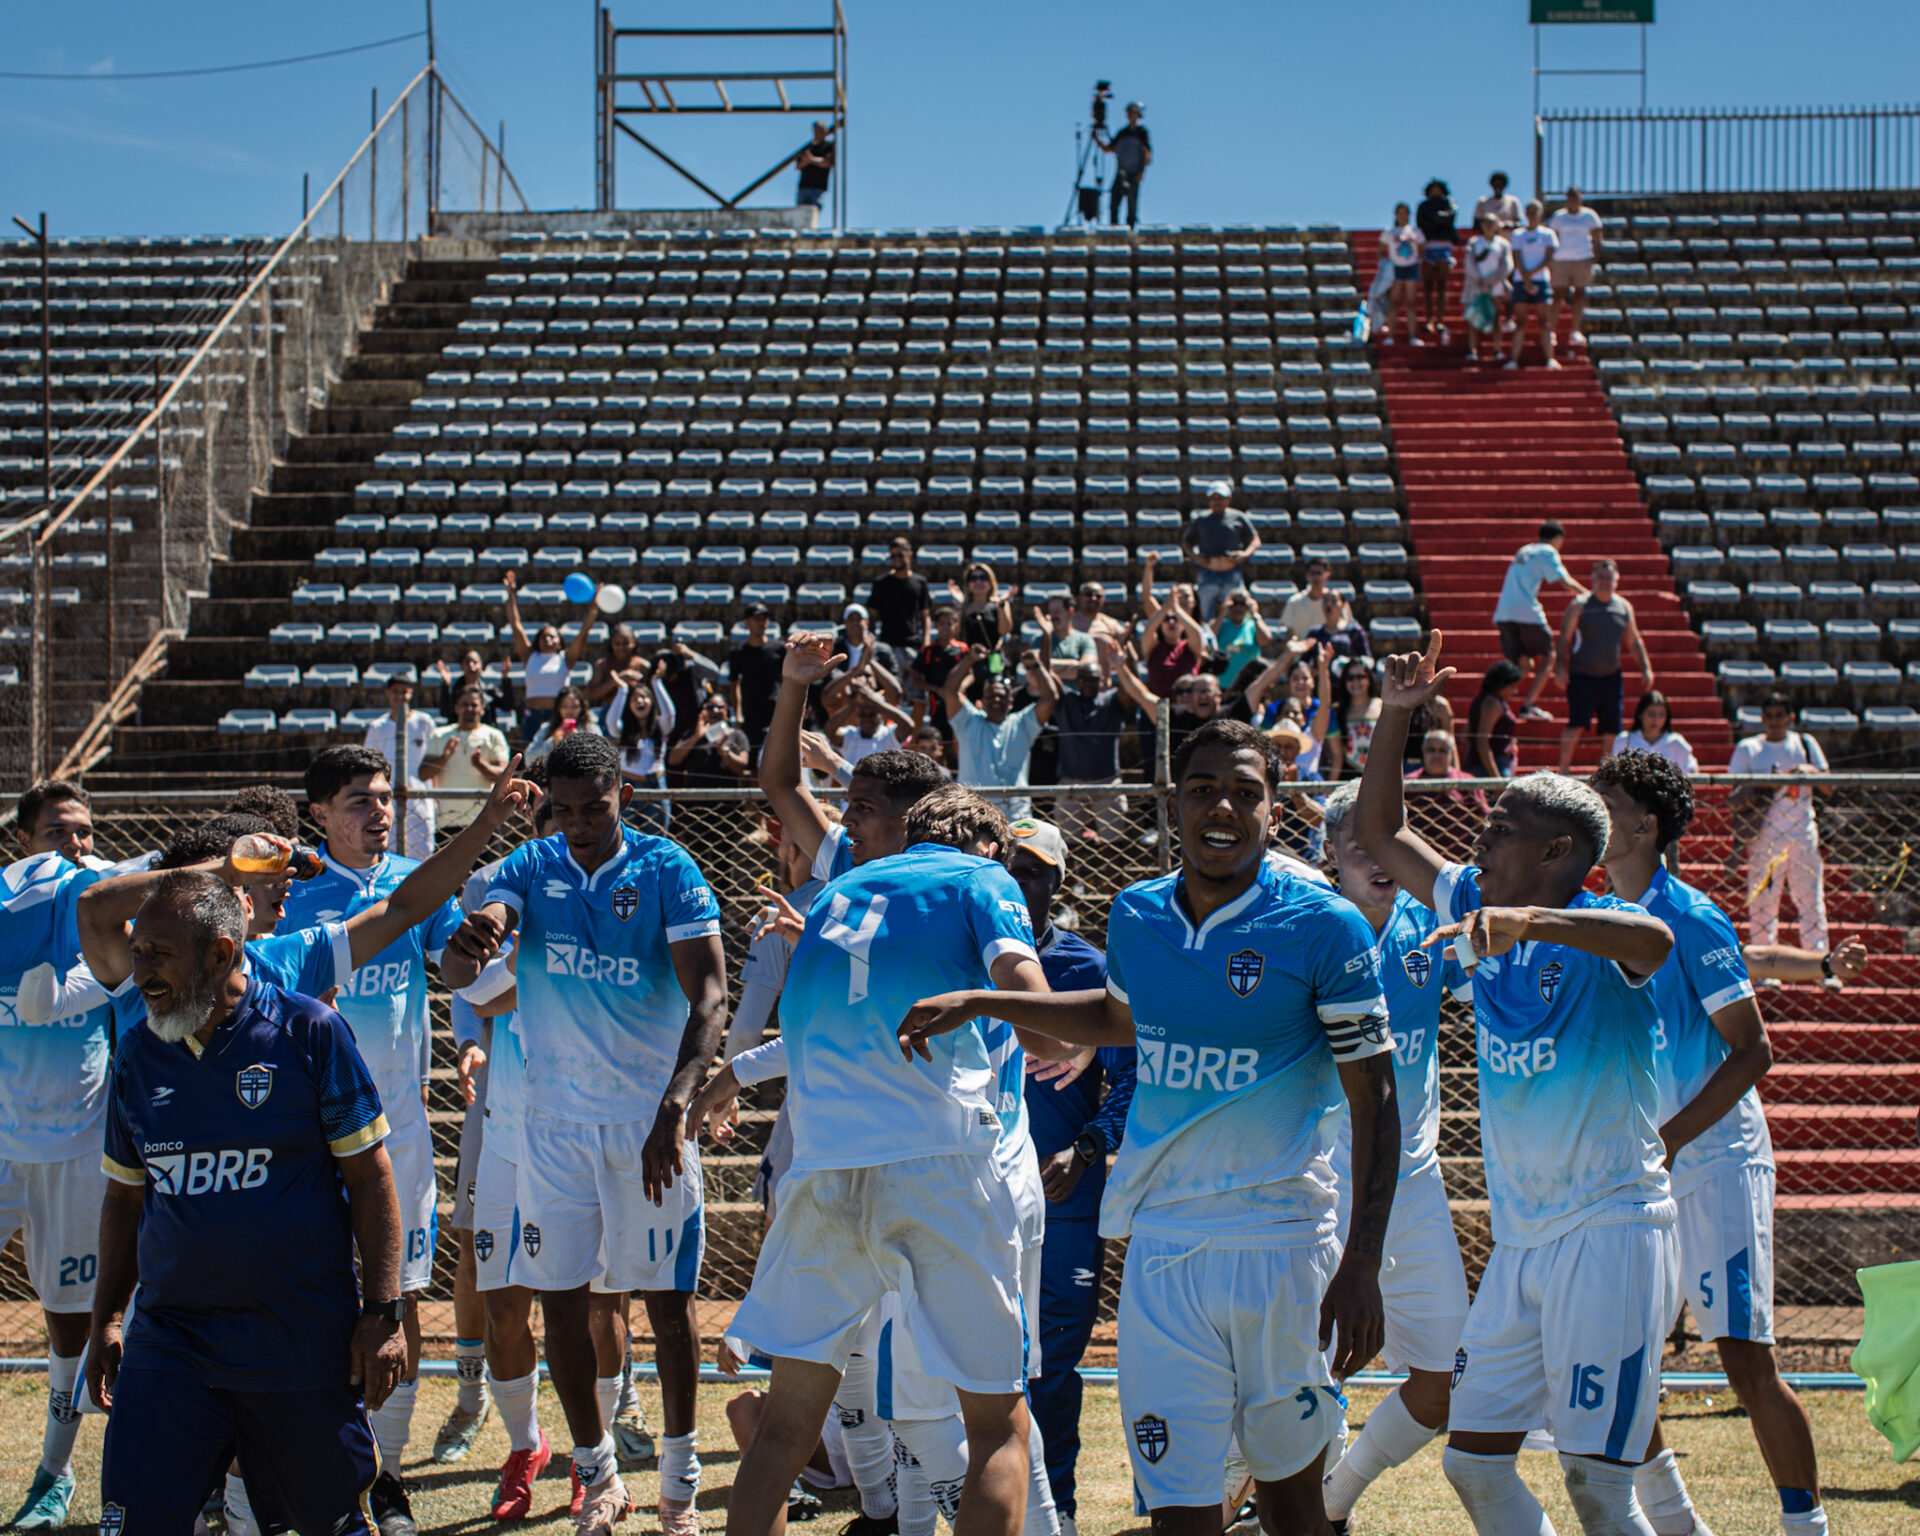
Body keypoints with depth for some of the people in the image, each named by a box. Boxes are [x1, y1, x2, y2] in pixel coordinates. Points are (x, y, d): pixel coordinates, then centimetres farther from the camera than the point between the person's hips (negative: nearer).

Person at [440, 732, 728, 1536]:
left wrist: (674, 1106, -30)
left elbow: (709, 994, -16)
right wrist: (469, 942, -41)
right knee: (558, 1300, 6)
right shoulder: (531, 867, -1)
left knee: (668, 1298, 3)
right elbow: (458, 976, -14)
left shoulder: (666, 870, -9)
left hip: (649, 1117, -3)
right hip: (556, 1117, 3)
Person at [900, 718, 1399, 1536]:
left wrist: (1362, 1265, -13)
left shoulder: (1323, 926, -8)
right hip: (1161, 1245, 3)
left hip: (1282, 1246, -3)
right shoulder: (1136, 915, 6)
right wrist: (980, 1002, 23)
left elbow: (1374, 1100, -7)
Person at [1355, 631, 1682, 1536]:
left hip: (1610, 1232, -7)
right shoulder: (1477, 913, 9)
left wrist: (1527, 921, -51)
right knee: (1473, 1462, 8)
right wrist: (1396, 716, 4)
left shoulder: (1597, 930, -12)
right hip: (1519, 1239, 7)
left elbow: (1653, 939, -36)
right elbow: (1379, 831, 17)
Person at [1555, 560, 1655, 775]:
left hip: (1612, 676, 5)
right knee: (1576, 723, -15)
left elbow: (1635, 641, 18)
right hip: (1582, 676, -5)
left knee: (1611, 728, 5)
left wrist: (1646, 668, 9)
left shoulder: (1624, 607, 10)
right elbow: (1564, 638, -4)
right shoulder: (1580, 605, -2)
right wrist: (1560, 667, -16)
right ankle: (1563, 769, -8)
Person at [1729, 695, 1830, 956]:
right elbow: (1735, 795, 4)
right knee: (1762, 903, -1)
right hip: (1765, 837, -1)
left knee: (1812, 900, 0)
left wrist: (1810, 771, -14)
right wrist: (1746, 793, -19)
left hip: (1803, 835, 1)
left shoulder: (1805, 743, 10)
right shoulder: (1748, 748, 7)